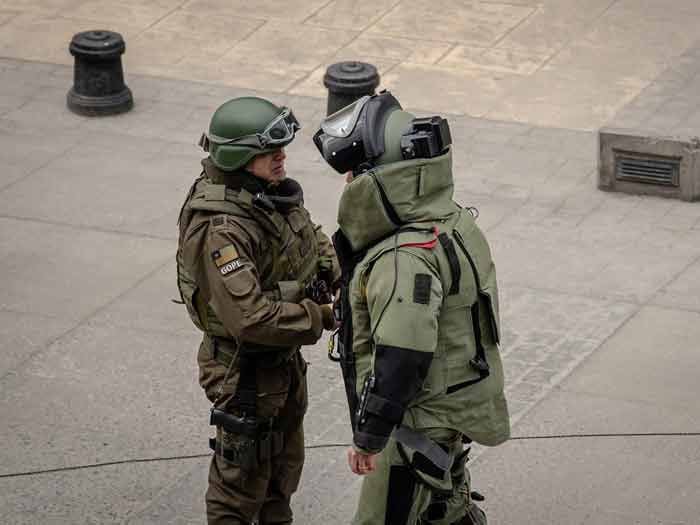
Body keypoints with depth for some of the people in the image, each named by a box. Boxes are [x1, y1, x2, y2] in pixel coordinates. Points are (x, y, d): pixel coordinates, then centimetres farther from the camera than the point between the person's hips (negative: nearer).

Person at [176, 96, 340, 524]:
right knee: (244, 472, 9)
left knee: (285, 459, 27)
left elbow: (312, 239, 14)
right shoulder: (221, 230, -33)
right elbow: (251, 318, -37)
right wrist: (323, 317, -28)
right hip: (244, 370, -9)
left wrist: (339, 275, -5)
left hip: (284, 359, 9)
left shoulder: (271, 192, -5)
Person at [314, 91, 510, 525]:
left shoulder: (406, 260, -31)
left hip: (421, 420, -10)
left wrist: (369, 436, -26)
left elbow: (400, 361, -33)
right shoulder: (452, 221, 0)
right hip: (457, 403, 10)